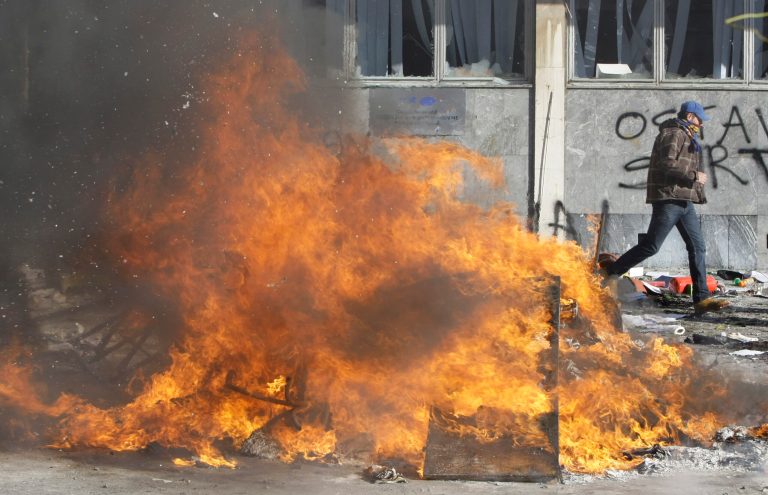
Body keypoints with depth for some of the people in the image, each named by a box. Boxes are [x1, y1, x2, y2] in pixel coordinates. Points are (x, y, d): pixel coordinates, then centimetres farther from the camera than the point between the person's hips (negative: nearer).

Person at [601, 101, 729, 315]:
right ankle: (610, 269, 6)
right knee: (651, 245, -10)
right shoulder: (672, 134, -9)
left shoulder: (686, 137, 23)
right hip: (668, 198, -10)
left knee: (698, 247, 1)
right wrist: (694, 175, -16)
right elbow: (667, 165, -22)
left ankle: (702, 299, -2)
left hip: (683, 201, 10)